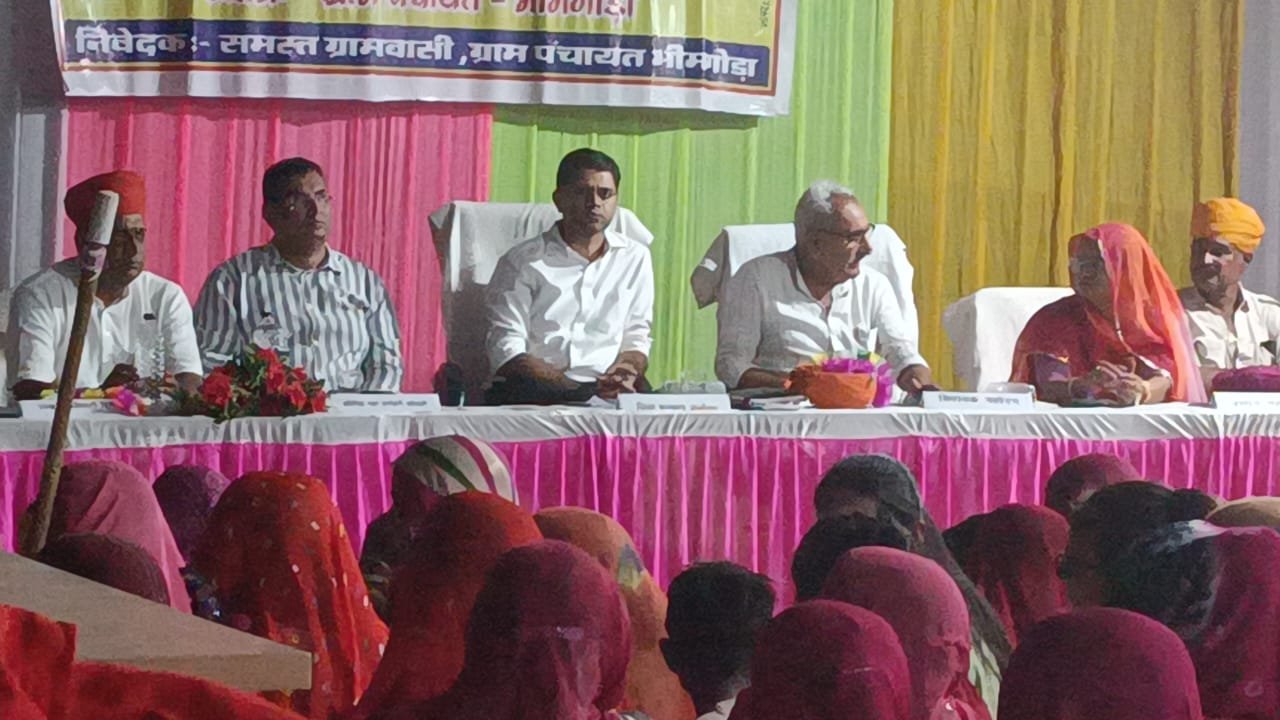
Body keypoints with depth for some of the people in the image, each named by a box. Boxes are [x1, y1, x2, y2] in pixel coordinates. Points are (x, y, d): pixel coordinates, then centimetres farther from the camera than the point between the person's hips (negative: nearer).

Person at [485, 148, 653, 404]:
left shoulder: (634, 258, 18)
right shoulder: (522, 261, 4)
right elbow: (506, 353, -5)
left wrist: (626, 370, -8)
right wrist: (578, 388, -19)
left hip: (607, 393, 2)